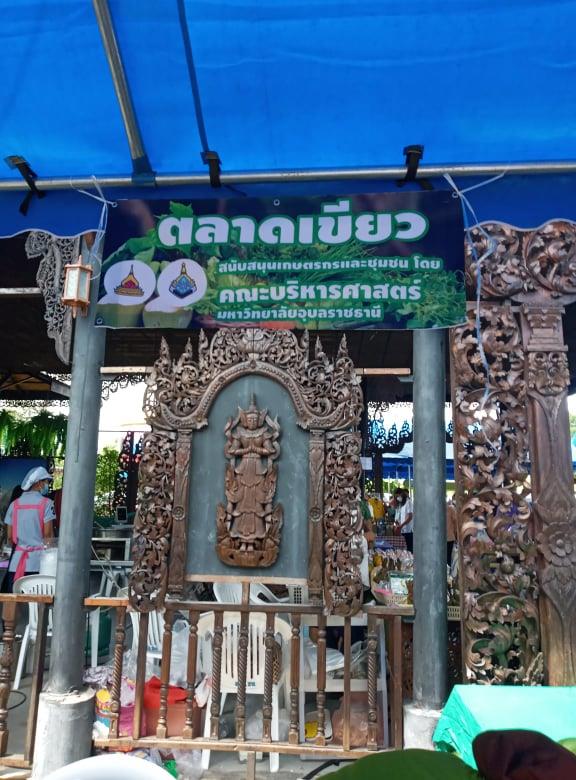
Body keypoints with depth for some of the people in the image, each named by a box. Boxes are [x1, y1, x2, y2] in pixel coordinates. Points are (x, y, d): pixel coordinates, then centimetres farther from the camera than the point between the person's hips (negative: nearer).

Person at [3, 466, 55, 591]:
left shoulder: (14, 504, 8)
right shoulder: (46, 503, -5)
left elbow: (10, 535, 9)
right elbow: (48, 534, -7)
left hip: (17, 559, 4)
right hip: (38, 559, -4)